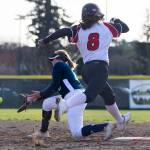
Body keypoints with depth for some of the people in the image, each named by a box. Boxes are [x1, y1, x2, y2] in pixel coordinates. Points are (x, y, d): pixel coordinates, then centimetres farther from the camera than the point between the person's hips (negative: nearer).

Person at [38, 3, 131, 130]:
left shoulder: (78, 30, 11)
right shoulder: (107, 27, 9)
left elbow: (64, 31, -8)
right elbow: (125, 28, 23)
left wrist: (46, 40, -7)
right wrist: (116, 20, 42)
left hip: (86, 69, 6)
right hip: (100, 67, -6)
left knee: (109, 96, 24)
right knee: (90, 94, -26)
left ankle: (121, 121, 41)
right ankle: (65, 104, -52)